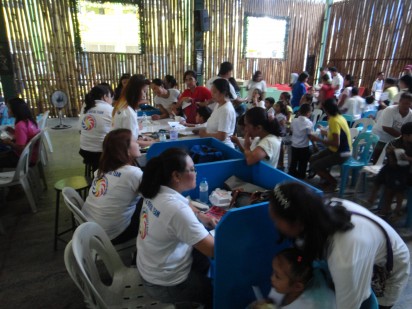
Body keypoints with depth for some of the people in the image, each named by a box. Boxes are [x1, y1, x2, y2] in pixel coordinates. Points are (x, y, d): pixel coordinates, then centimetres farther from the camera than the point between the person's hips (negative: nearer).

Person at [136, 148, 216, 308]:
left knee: (204, 256, 25)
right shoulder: (177, 209, -33)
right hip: (166, 284, -7)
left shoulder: (156, 191, -8)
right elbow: (213, 250, -29)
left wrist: (201, 216, 0)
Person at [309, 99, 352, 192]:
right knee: (312, 159, 10)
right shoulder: (338, 117, 5)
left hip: (341, 153, -10)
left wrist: (318, 139, -23)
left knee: (314, 166, -13)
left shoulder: (334, 121, -24)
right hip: (341, 150, 10)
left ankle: (333, 182, 7)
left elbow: (336, 143, -28)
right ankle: (329, 179, 19)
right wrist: (327, 133, 19)